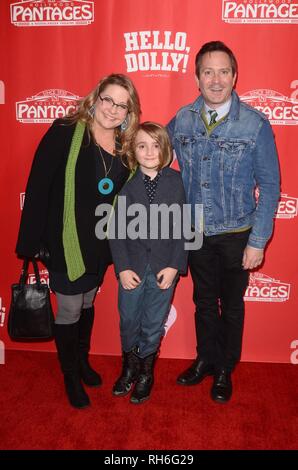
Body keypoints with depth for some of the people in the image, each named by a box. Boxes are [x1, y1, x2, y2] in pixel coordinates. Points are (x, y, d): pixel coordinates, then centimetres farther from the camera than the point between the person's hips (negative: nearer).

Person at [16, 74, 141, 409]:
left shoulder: (125, 147, 1)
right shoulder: (65, 132, -14)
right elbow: (38, 186, -16)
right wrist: (32, 241, -17)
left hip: (100, 243, 5)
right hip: (65, 242, -5)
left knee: (87, 303, 22)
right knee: (69, 310, 8)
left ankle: (82, 360, 45)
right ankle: (71, 375, 31)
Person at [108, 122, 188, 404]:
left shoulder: (176, 181, -4)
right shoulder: (126, 184, -4)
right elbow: (115, 229, -3)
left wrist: (174, 266, -10)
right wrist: (123, 267, -9)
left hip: (165, 267, 0)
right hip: (132, 266, 1)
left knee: (153, 324, 11)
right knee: (128, 322, 14)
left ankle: (146, 373, 35)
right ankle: (129, 368, 39)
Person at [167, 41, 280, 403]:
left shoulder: (255, 124, -14)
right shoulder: (182, 120, -4)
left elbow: (269, 186, -10)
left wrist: (258, 241, -12)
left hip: (235, 236, -2)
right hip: (196, 232, 3)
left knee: (231, 305, 15)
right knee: (204, 301, 19)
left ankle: (225, 370, 37)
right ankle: (205, 359, 42)